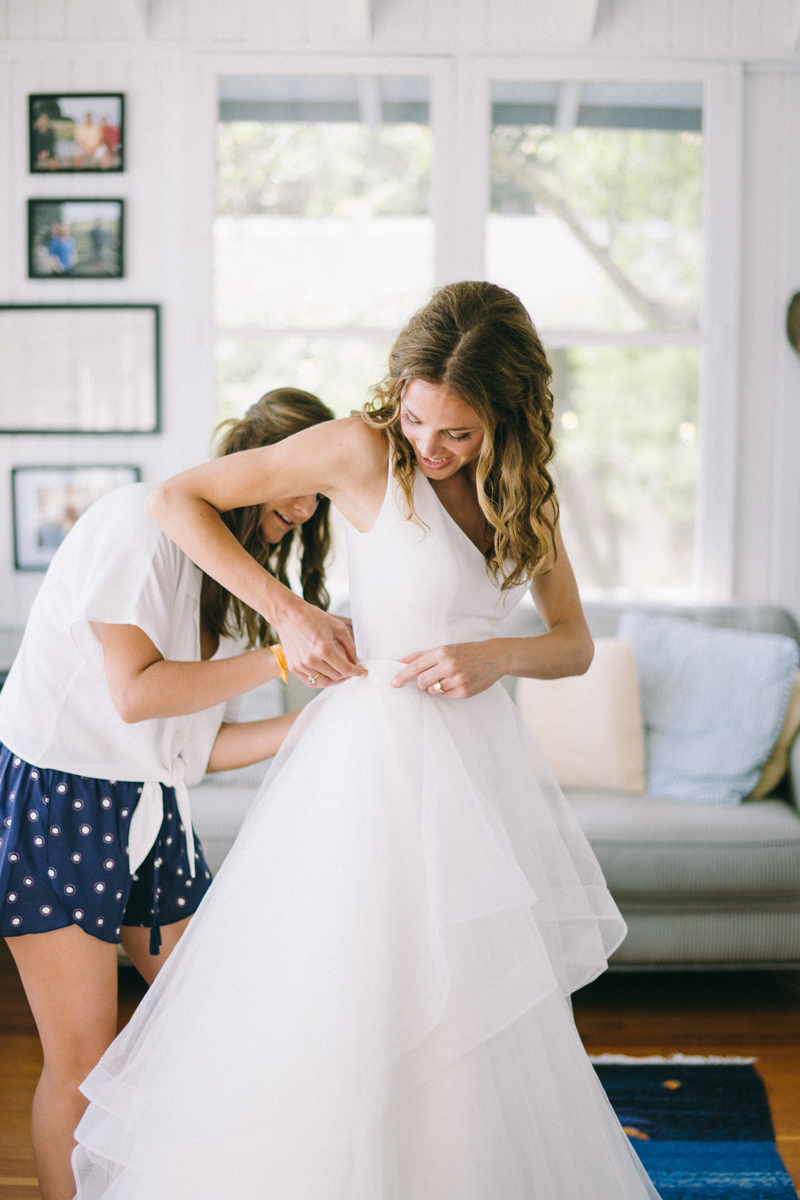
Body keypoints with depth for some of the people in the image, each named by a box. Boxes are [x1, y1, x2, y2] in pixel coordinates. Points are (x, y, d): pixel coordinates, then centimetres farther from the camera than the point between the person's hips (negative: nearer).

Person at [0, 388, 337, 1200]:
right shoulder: (140, 521, -12)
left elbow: (198, 745, 7)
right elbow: (136, 692, -22)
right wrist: (279, 655, -19)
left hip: (148, 805, 8)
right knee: (82, 1061, -4)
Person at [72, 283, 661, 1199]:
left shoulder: (523, 488, 6)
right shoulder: (363, 451, -10)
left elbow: (575, 644, 9)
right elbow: (175, 498, -6)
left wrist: (498, 655, -12)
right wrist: (288, 613, -13)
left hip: (478, 759, 6)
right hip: (378, 748, -5)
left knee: (468, 1026, 14)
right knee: (337, 1012, -2)